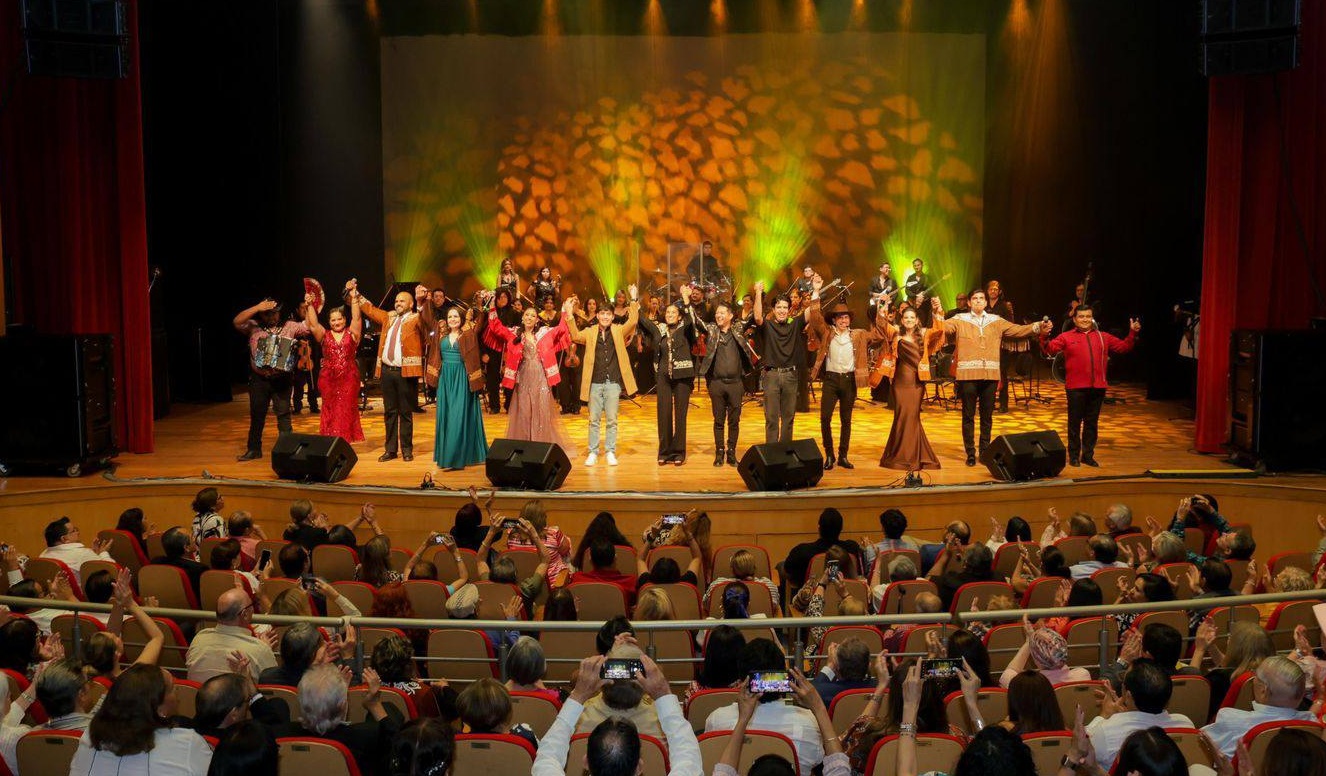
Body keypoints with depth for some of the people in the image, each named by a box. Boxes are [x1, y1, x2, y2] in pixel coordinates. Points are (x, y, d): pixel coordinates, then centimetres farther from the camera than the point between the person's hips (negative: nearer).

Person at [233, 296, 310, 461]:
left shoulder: (289, 327, 3)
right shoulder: (253, 327, 2)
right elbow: (237, 322, -15)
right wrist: (257, 307, -19)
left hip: (282, 379, -2)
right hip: (258, 379, 2)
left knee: (283, 414, 0)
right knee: (256, 415, 12)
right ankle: (254, 449, 23)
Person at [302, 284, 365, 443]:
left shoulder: (352, 334, 6)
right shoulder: (324, 335, 10)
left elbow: (356, 318, -5)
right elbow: (313, 324, -1)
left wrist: (354, 300, -14)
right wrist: (309, 306, -9)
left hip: (349, 379, -1)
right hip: (328, 379, 1)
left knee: (346, 411, -1)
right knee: (330, 412, 3)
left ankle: (345, 442, 4)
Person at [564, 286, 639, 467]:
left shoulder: (619, 331, 5)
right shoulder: (590, 332, 5)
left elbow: (633, 322, -10)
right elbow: (576, 336, -12)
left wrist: (634, 301, -20)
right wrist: (569, 314, -23)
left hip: (613, 382, 0)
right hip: (595, 382, 0)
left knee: (611, 420, 5)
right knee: (594, 420, 6)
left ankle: (610, 452, 14)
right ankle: (593, 452, 13)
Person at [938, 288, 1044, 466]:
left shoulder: (996, 321, 13)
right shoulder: (960, 320, 6)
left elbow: (1018, 330, 7)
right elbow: (941, 327, -9)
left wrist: (1036, 326, -7)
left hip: (990, 375, 2)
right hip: (968, 375, -2)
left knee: (987, 416, 8)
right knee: (968, 416, 2)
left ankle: (985, 451, 18)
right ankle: (970, 453, 8)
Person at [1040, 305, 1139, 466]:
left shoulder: (1103, 337, 13)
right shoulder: (1066, 337, 2)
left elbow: (1123, 347, 13)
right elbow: (1050, 349, -9)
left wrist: (1132, 334, -1)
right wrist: (1044, 337, -27)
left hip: (1097, 387, 3)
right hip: (1076, 388, -3)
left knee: (1092, 423, 10)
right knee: (1075, 422, 4)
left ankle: (1088, 455, 21)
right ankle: (1074, 455, 15)